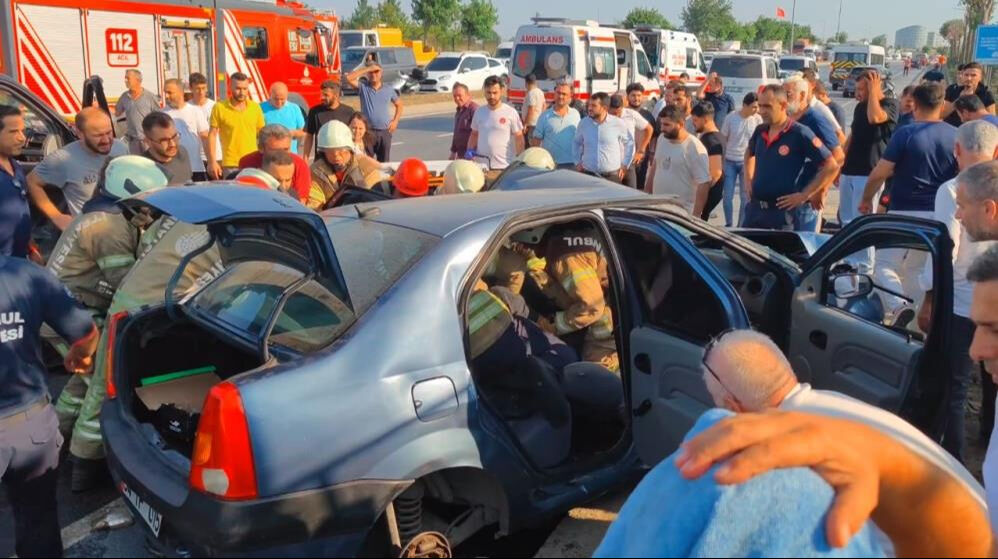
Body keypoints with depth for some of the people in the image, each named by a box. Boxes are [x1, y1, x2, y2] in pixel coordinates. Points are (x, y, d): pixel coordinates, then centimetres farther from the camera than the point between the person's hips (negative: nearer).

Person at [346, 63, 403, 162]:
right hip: (368, 131, -2)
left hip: (385, 131, 2)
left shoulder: (389, 90, 7)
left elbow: (399, 104, 19)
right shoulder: (363, 86, 0)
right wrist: (367, 69, -14)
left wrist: (395, 121, 5)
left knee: (384, 162, 9)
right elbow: (349, 78, -15)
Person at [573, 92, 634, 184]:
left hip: (612, 176, -2)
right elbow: (576, 142, 20)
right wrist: (578, 162, 13)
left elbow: (630, 142, 9)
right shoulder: (584, 123, 4)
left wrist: (625, 165, 9)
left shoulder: (618, 124, -3)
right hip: (587, 175, 2)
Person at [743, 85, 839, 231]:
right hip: (755, 207, 6)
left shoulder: (800, 134, -12)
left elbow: (831, 166, -13)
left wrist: (804, 195, -14)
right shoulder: (759, 131, 7)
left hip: (785, 211, -6)